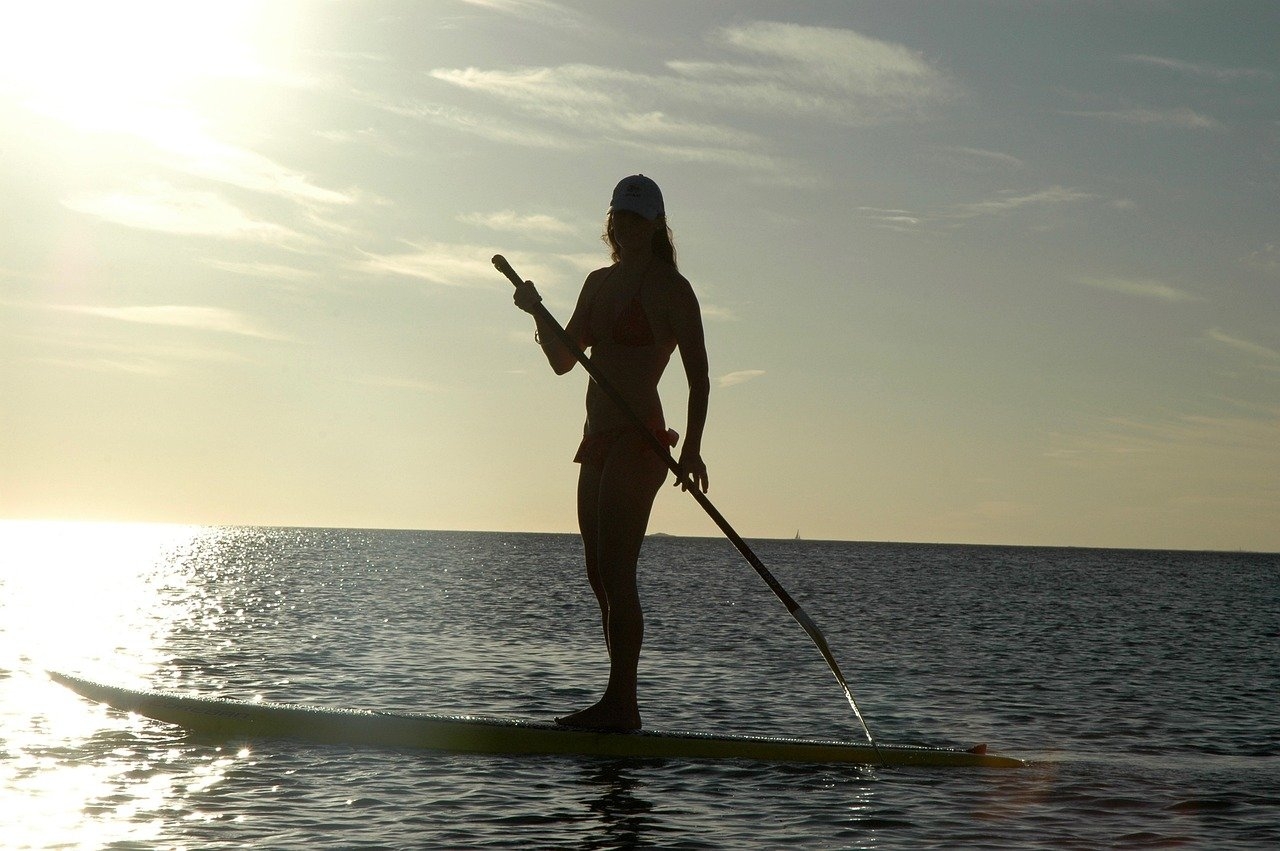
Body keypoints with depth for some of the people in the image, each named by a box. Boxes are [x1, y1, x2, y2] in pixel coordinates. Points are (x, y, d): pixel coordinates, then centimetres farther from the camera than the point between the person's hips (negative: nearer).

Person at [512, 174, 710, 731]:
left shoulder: (670, 288, -6)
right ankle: (620, 706, 13)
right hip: (600, 440, 8)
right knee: (600, 576, 8)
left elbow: (698, 376, -10)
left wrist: (692, 448, -22)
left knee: (615, 574, -12)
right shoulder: (599, 283, 16)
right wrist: (537, 313, -1)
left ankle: (620, 703, -10)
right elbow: (563, 361, 16)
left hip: (639, 440, -8)